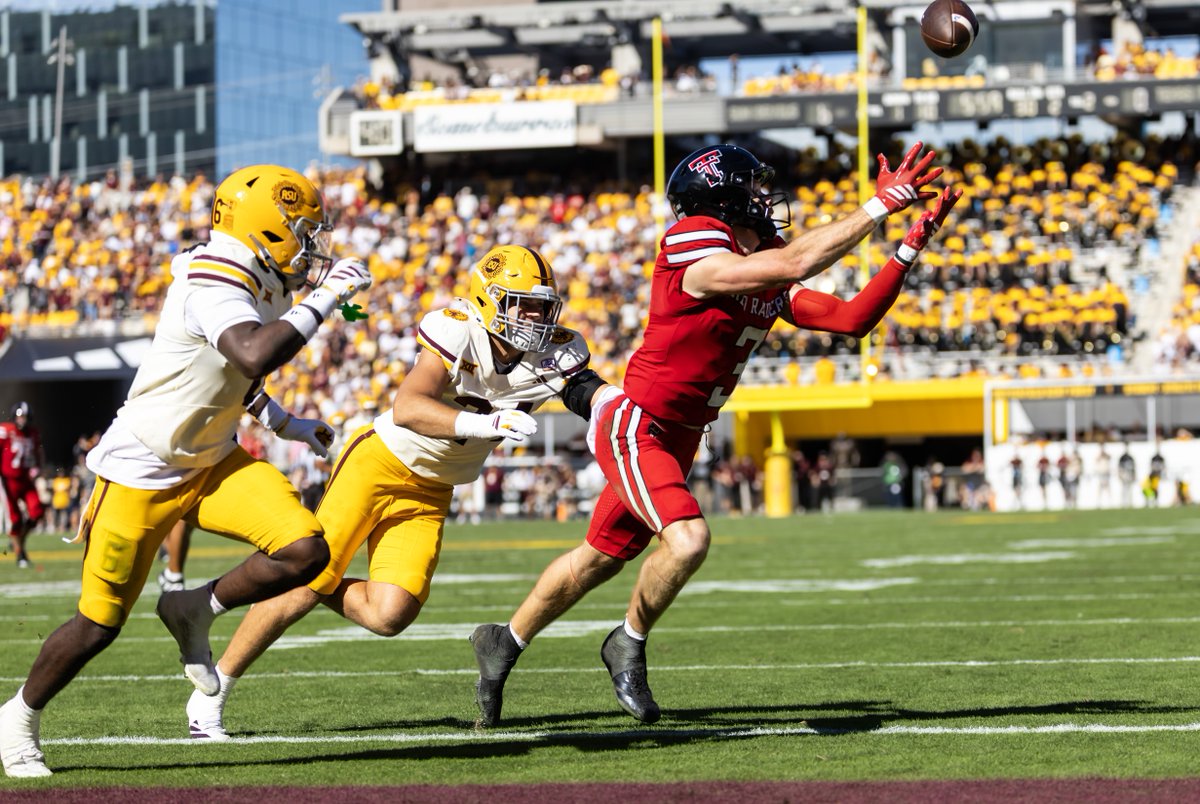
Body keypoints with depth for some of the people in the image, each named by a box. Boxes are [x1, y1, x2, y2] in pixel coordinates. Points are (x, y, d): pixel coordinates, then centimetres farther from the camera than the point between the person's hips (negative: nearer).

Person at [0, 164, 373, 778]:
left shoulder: (254, 284, 3)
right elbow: (255, 356, -47)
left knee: (305, 550, -14)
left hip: (212, 463, 8)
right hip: (143, 473, -8)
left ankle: (196, 611, 9)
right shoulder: (213, 289, -26)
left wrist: (285, 424, 21)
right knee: (99, 623, 3)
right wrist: (324, 297, -37)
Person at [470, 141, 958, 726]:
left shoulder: (770, 281, 4)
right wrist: (878, 207, -27)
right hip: (635, 427, -9)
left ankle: (504, 643, 37)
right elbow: (792, 264, -32)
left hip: (678, 437, 9)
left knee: (601, 558, 19)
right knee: (688, 540, -27)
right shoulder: (695, 252, -22)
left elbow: (853, 318, 0)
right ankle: (629, 645, -1)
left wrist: (910, 248, -7)